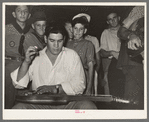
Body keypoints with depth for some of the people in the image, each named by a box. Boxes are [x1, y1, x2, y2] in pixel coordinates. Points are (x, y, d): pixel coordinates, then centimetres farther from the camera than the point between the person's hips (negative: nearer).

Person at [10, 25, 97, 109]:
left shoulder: (72, 55, 10)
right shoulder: (36, 57, 12)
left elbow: (79, 85, 0)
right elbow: (18, 84, 6)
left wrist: (55, 89, -11)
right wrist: (26, 62, -8)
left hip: (66, 102, 0)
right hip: (40, 104, 0)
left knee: (88, 106, -31)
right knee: (18, 107, -29)